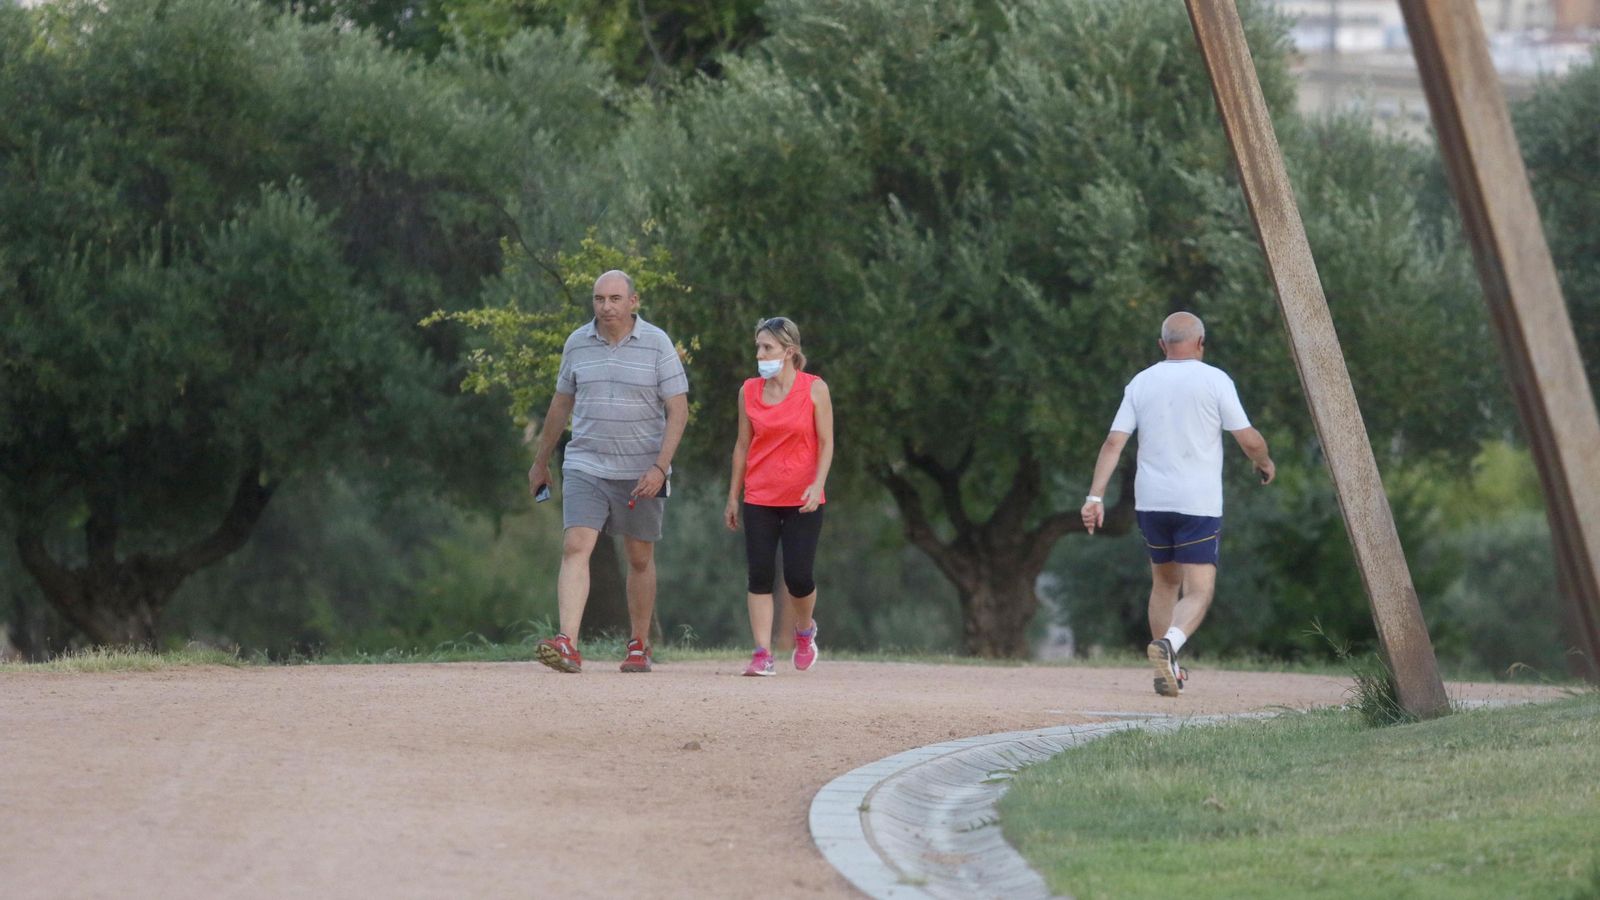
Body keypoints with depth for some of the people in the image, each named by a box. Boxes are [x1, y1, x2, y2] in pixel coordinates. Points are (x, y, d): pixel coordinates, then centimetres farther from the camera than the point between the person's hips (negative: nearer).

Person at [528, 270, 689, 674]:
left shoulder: (656, 344, -5)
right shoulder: (577, 344, 4)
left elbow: (678, 410, -7)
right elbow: (561, 404, 16)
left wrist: (660, 467, -17)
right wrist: (541, 462, 22)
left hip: (641, 471, -1)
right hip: (586, 466, 1)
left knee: (640, 558, 9)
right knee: (575, 547, -16)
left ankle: (640, 646, 24)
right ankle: (568, 645, -27)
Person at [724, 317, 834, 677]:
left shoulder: (814, 389, -4)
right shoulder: (750, 391, 5)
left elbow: (826, 444, -3)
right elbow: (743, 445, 11)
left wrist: (817, 484, -17)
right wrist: (733, 496, 10)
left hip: (802, 500, -3)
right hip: (759, 499, 3)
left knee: (798, 577, -5)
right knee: (760, 576, -4)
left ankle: (805, 631, 25)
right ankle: (762, 654, -1)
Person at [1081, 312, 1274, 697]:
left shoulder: (1140, 383, 7)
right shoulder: (1214, 381, -4)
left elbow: (1114, 443, 1)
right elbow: (1248, 439, -4)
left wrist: (1095, 496, 0)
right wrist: (1265, 462, 17)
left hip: (1150, 502, 4)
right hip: (1198, 504, -4)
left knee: (1164, 582, 21)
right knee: (1198, 591, -4)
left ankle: (1168, 671, 21)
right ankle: (1169, 643, -33)